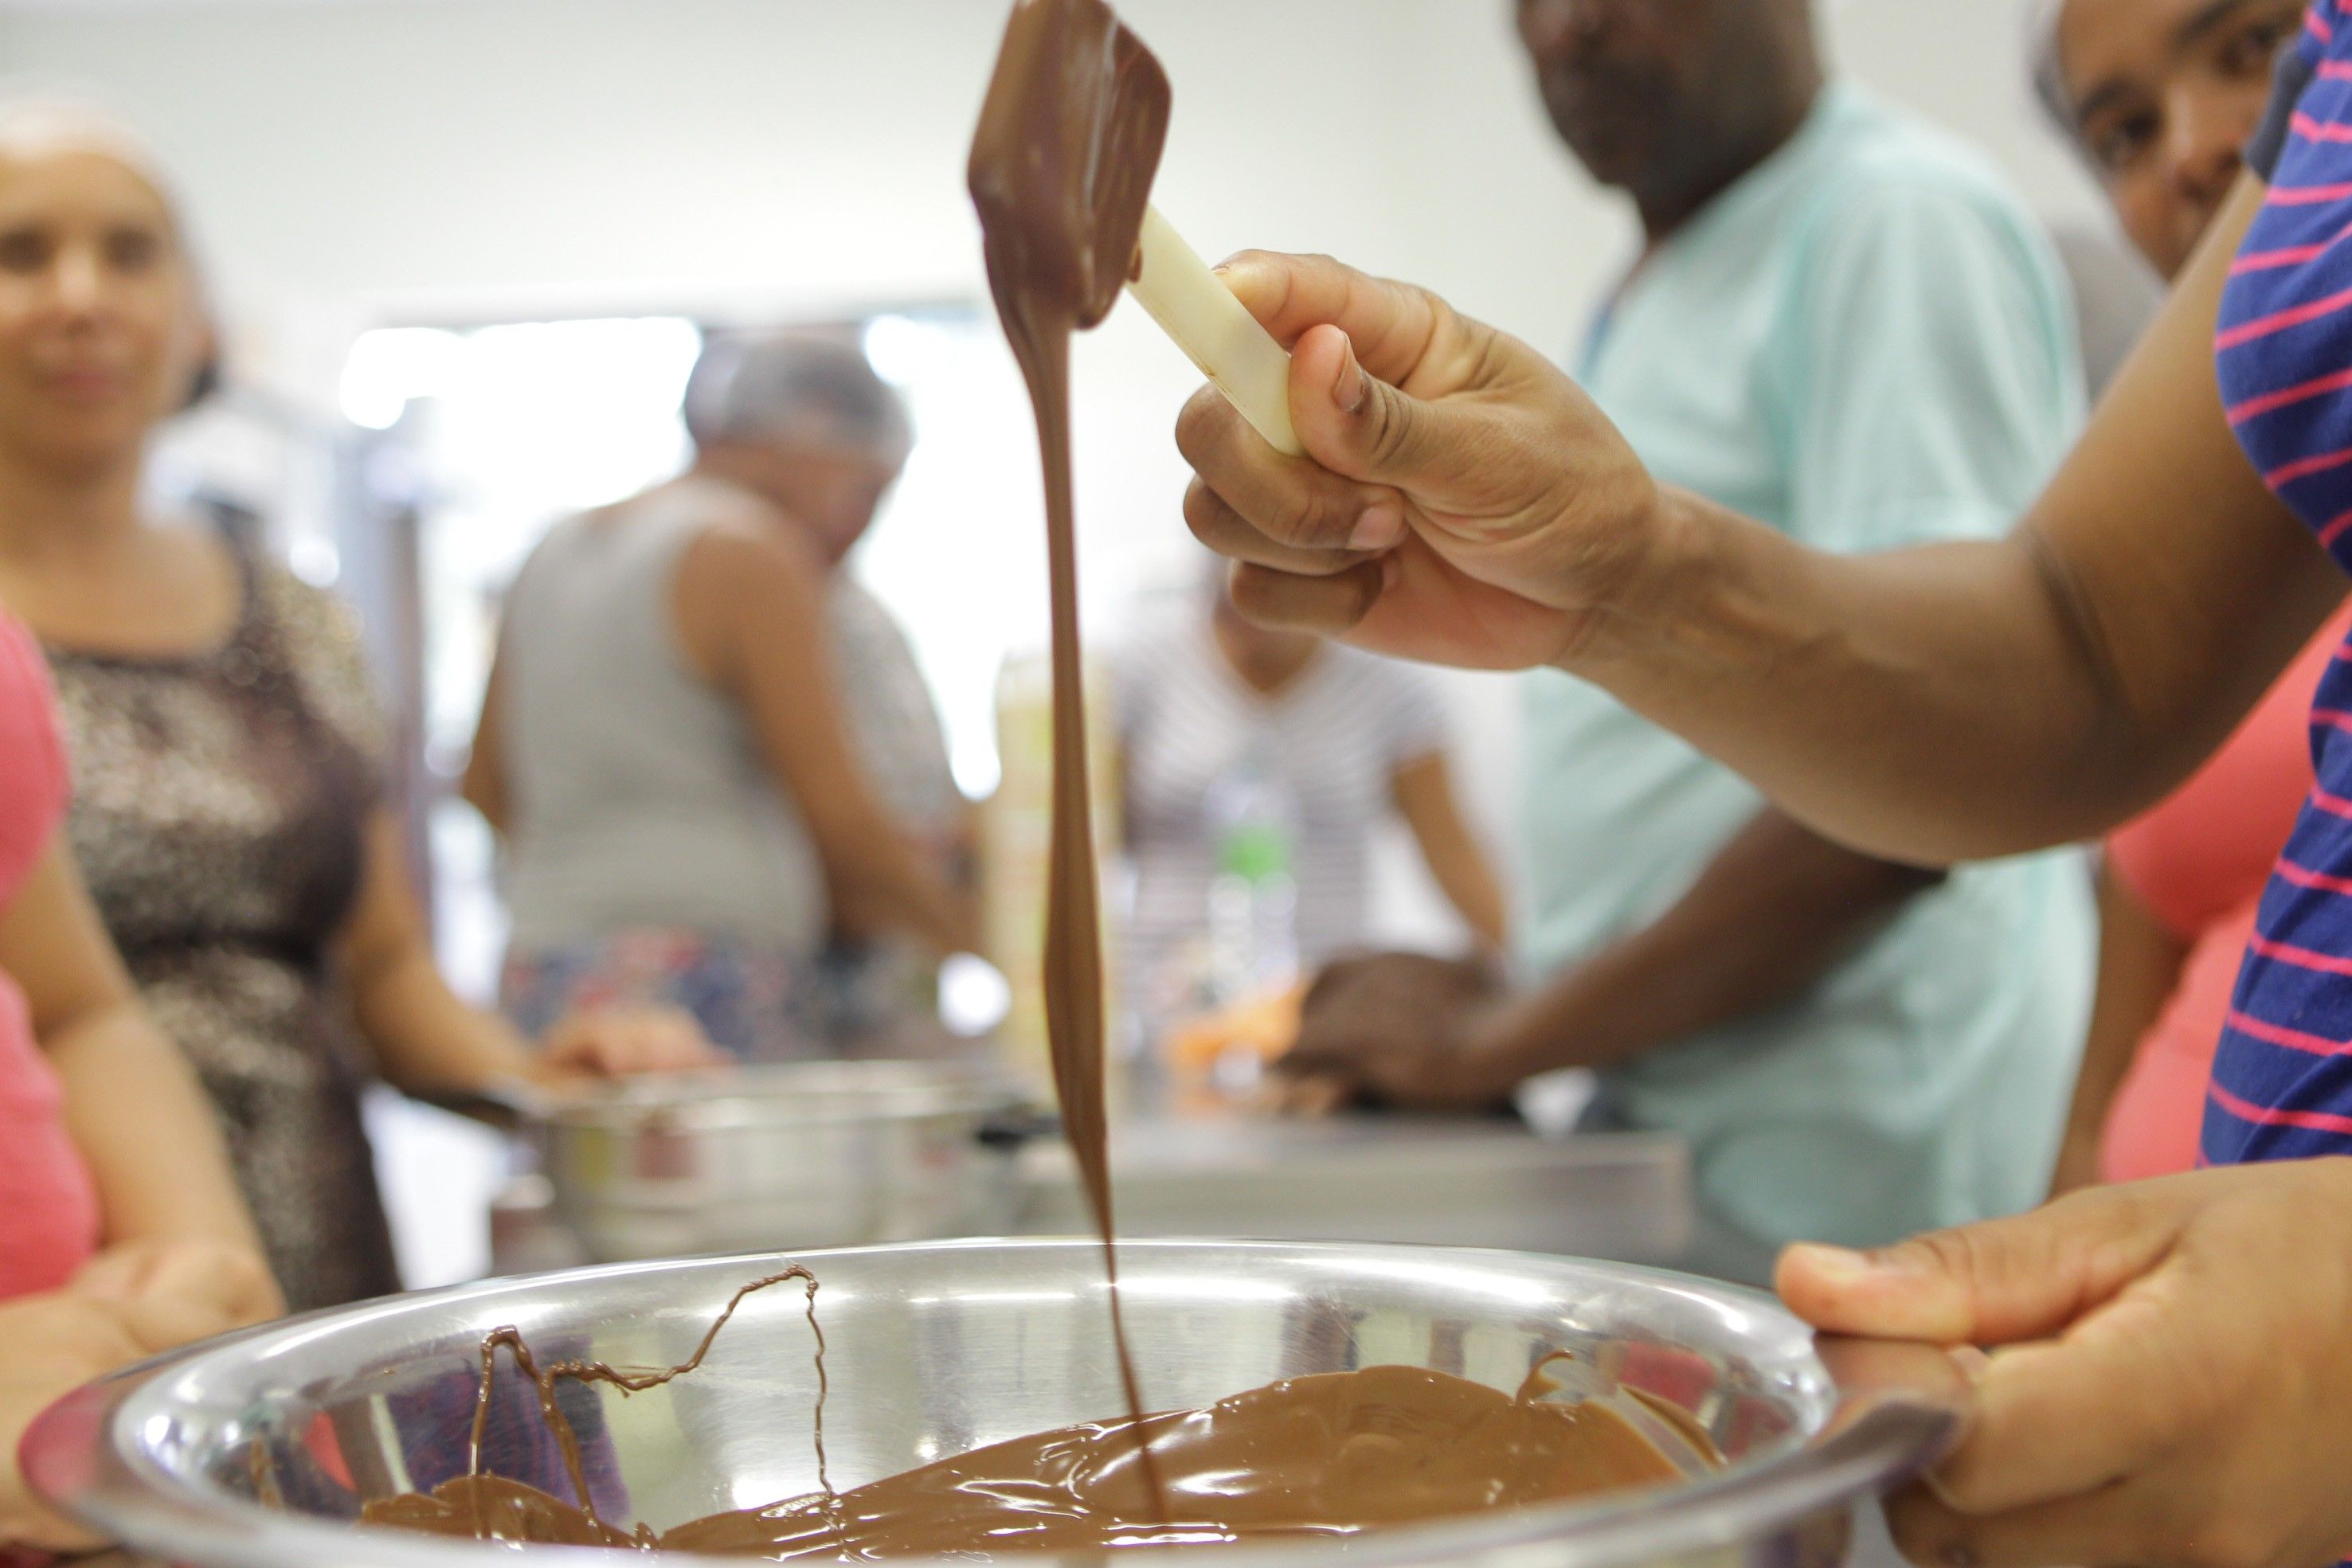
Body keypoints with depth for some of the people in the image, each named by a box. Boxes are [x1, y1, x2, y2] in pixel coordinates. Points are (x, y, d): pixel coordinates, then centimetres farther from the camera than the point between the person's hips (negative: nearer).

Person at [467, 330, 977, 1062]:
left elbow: (486, 784, 21)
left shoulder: (551, 554, 18)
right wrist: (971, 928, 5)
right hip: (706, 991, -8)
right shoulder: (751, 550, -5)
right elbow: (842, 819, -7)